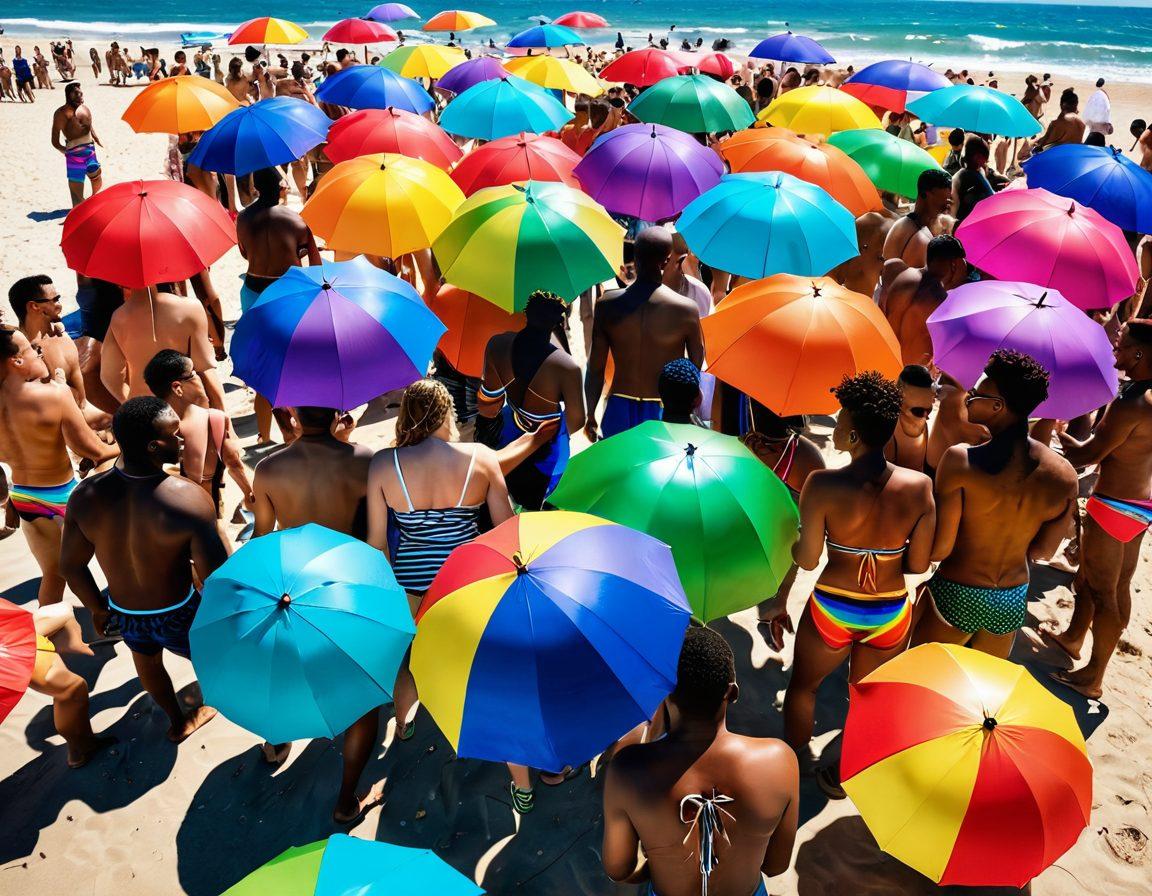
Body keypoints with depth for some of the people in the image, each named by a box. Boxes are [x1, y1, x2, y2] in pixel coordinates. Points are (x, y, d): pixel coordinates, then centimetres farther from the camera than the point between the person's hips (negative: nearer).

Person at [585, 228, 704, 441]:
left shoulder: (606, 305, -7)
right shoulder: (687, 309, -12)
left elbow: (595, 369, -2)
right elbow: (697, 366, -3)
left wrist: (591, 416, 9)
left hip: (619, 408, 2)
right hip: (665, 413, -2)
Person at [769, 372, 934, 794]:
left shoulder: (823, 485, -23)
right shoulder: (919, 487, -15)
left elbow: (807, 559, -16)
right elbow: (918, 564, -7)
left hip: (832, 608, -2)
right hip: (891, 613, 2)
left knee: (802, 686, 26)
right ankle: (845, 775, 43)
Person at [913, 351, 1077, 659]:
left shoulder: (959, 460, -23)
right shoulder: (1065, 474, -9)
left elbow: (939, 548, -20)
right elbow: (1043, 551, 2)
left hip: (955, 595, -5)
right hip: (1013, 600, 5)